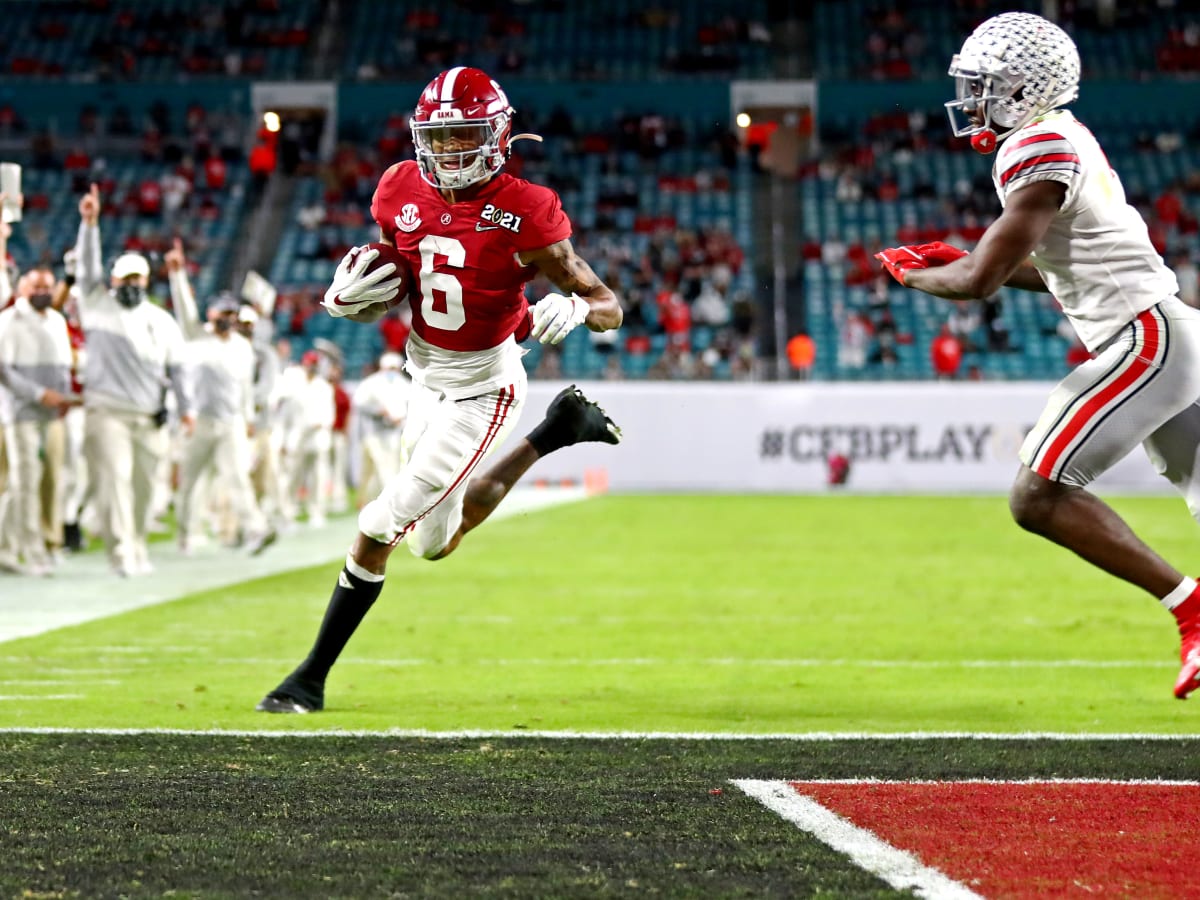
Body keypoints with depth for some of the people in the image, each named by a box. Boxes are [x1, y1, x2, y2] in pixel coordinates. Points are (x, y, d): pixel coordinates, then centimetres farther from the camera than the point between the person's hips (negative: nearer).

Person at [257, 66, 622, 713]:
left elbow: (609, 308, -15)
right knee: (436, 542, 23)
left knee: (381, 526, -10)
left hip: (482, 389, -7)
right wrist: (348, 295, -14)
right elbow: (382, 295, 9)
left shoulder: (523, 214, -20)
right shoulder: (403, 194, -5)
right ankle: (559, 429, 38)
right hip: (426, 377, 7)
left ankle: (312, 679, 3)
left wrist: (574, 309, -38)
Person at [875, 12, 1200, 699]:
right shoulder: (1065, 140, 15)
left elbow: (979, 283, -16)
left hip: (1142, 343, -10)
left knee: (1039, 498, -13)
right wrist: (965, 259, 18)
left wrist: (912, 274, 3)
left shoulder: (1041, 152, -15)